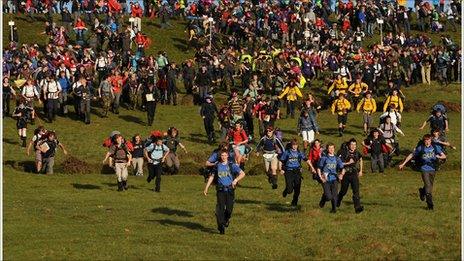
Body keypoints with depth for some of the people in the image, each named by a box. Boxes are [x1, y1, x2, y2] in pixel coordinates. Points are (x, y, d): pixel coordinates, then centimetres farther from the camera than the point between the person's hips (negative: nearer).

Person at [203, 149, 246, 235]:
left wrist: (235, 180, -16)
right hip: (220, 190, 1)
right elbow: (212, 177, 20)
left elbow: (242, 174, 0)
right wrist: (206, 188, 16)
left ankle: (226, 220, 28)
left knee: (229, 208, -3)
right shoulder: (217, 166, 10)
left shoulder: (232, 165, 3)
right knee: (220, 208, -10)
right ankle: (221, 226, -6)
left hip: (230, 190, -1)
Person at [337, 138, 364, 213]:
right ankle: (337, 202, 42)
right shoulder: (344, 152, -10)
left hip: (354, 174, 2)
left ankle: (358, 207, -15)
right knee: (343, 191, 13)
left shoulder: (357, 153, 2)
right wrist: (348, 163, -21)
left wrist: (361, 171, 21)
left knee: (356, 191, -10)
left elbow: (360, 159, 24)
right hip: (346, 174, -2)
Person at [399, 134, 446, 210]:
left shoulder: (435, 148, 0)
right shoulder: (420, 148, -5)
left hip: (433, 169, 3)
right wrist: (403, 164, 5)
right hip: (424, 169, -3)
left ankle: (422, 191, 48)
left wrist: (439, 157, -21)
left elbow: (444, 156, 2)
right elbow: (411, 155, 5)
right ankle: (430, 204, -5)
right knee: (428, 186, -13)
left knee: (430, 186, 13)